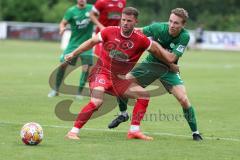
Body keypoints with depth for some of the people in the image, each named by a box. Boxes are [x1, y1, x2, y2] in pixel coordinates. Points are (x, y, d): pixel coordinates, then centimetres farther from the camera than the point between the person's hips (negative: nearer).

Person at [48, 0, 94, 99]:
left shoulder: (91, 9, -1)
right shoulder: (71, 11, -3)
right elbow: (63, 23, -5)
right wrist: (62, 28, -28)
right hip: (74, 42, 0)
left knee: (86, 67, -9)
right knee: (63, 64, -4)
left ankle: (79, 92, 5)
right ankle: (56, 90, 12)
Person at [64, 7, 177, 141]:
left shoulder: (140, 40, -8)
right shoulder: (110, 32, -10)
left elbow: (156, 49, 9)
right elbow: (92, 42, 5)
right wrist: (73, 54, 11)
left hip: (117, 79, 4)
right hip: (101, 72, -4)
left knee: (144, 95, -3)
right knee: (97, 102, -28)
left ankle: (134, 131, 4)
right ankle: (73, 132, -22)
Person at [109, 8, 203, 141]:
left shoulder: (184, 36, -23)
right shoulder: (159, 28, -19)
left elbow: (171, 58, -27)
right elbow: (139, 31, 0)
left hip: (168, 69, -2)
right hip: (151, 63, 2)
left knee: (183, 99, -19)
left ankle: (195, 132, 0)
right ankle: (123, 114, 20)